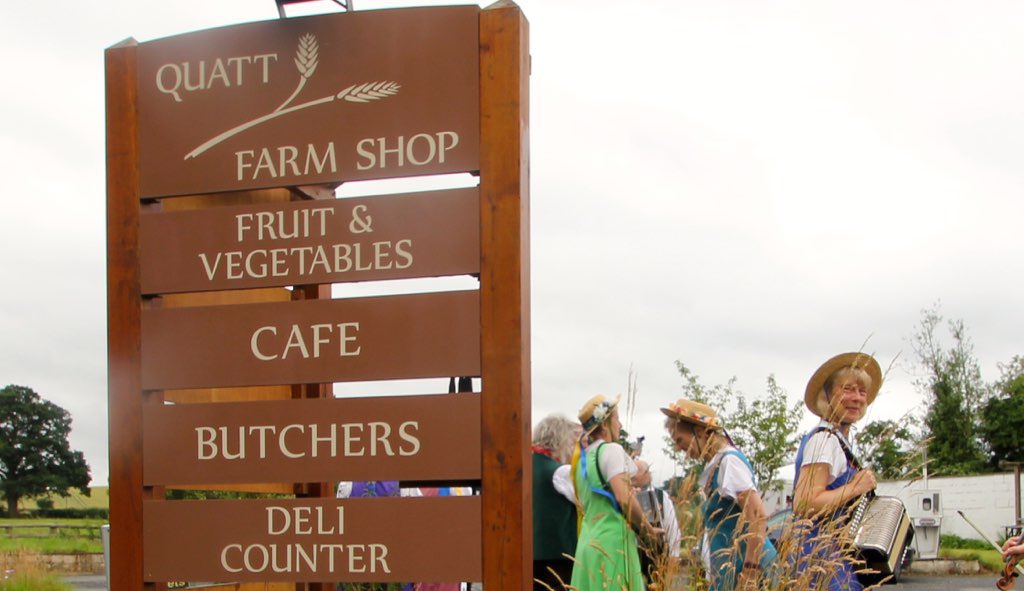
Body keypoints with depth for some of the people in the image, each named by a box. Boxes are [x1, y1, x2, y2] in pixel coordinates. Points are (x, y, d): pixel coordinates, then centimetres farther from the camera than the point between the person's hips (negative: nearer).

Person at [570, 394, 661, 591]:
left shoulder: (582, 457, 16)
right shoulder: (610, 450, -8)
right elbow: (624, 498, -17)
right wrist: (647, 529, -6)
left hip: (588, 542, 8)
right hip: (612, 542, -8)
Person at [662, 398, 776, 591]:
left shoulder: (729, 460, -12)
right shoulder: (715, 465, 15)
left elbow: (758, 516, -20)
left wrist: (749, 575, -24)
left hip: (742, 567, -9)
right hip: (727, 572, 9)